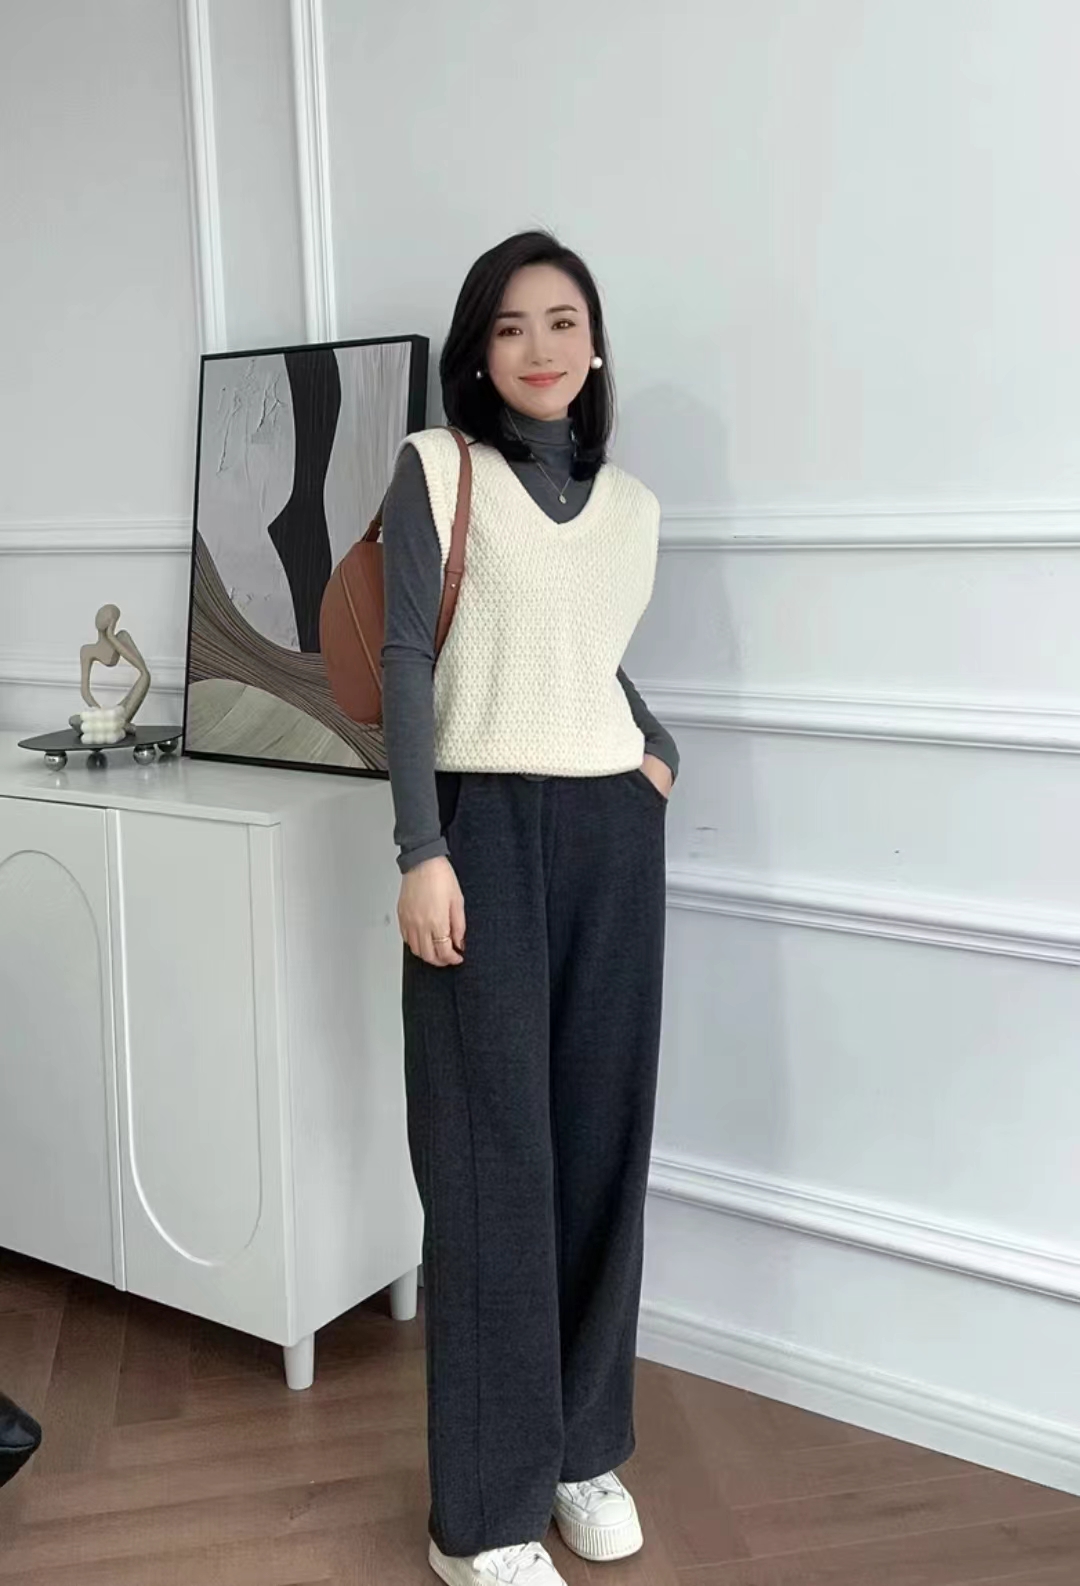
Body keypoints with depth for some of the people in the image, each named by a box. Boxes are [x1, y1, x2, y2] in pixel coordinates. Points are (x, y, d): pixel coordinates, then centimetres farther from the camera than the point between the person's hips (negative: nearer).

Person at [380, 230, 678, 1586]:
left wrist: (658, 750, 5)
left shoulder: (631, 503, 13)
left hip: (614, 831, 5)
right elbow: (406, 659, -7)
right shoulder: (433, 467, -1)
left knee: (603, 1137, 8)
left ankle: (585, 1444, 25)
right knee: (495, 1155, -3)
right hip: (488, 828, -5)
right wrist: (420, 851, -14)